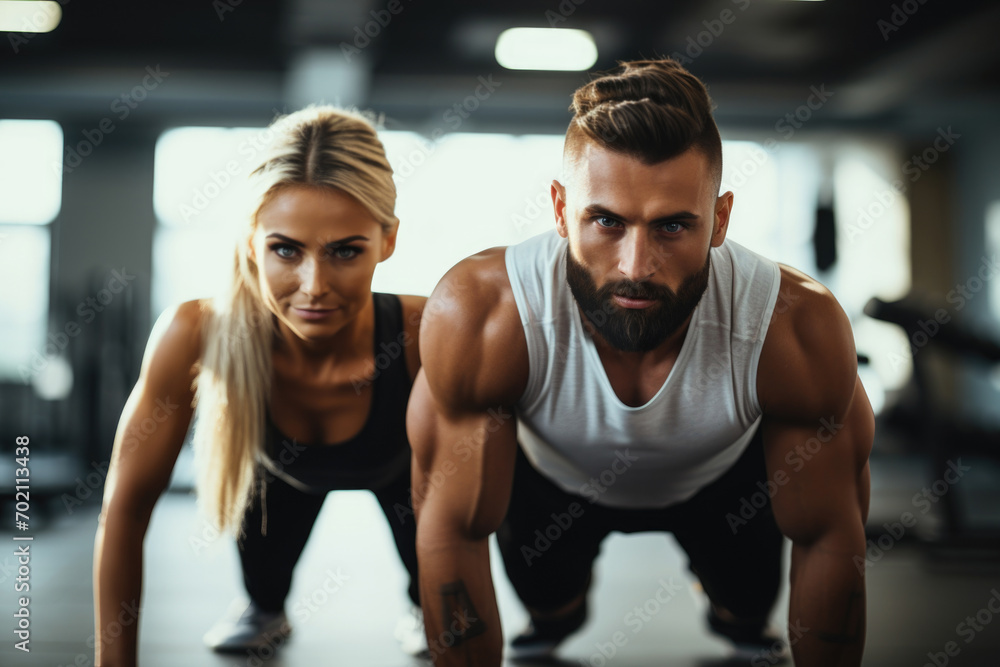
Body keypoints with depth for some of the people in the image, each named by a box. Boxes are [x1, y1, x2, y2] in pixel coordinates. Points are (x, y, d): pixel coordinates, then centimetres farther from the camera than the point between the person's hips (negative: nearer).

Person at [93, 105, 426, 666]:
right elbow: (127, 504, -27)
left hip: (402, 470, -1)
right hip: (283, 468, 2)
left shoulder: (424, 339, -44)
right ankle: (266, 607, 12)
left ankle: (424, 604, 26)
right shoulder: (197, 336, -40)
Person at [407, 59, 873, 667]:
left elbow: (829, 539, -25)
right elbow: (454, 531, -29)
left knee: (750, 597, -8)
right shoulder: (479, 317, -41)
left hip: (724, 476, 1)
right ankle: (558, 614, 30)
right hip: (556, 478, 0)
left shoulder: (798, 330, -40)